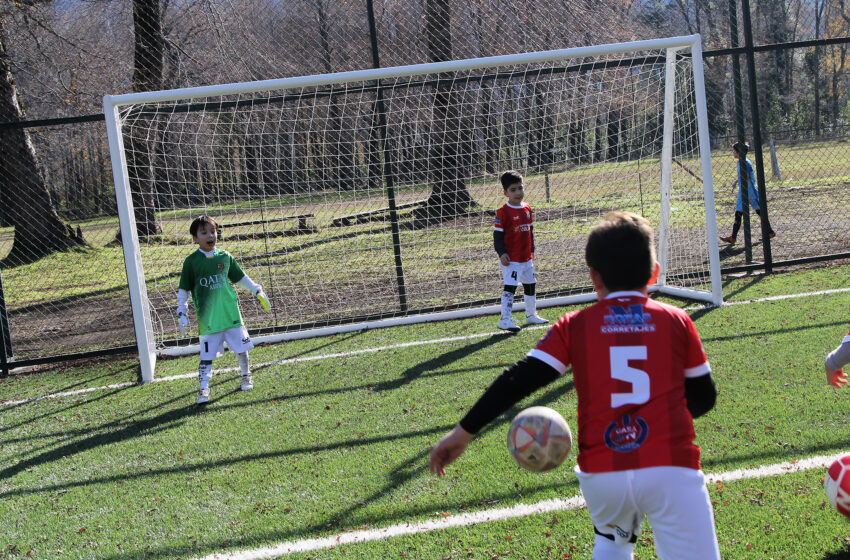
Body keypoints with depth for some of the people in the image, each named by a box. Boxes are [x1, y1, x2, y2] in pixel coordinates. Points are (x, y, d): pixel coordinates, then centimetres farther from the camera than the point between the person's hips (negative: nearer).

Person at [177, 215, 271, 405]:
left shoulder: (225, 256, 5)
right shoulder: (191, 261, -4)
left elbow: (241, 278, 18)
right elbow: (183, 290, 1)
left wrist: (258, 291, 19)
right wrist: (182, 313, -3)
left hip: (231, 313, 3)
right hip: (207, 318, -3)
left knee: (242, 348, 9)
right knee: (207, 355, -4)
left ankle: (246, 376, 32)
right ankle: (204, 388, 5)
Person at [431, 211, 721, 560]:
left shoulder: (574, 326, 9)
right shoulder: (677, 321, 10)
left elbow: (519, 381, 2)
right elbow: (703, 397, 16)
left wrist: (464, 431, 6)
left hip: (601, 475, 2)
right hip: (671, 469, -2)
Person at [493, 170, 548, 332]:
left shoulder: (527, 209, 8)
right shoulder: (503, 212, -13)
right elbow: (497, 234, -13)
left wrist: (532, 251, 17)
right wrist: (502, 253, -21)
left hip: (526, 257, 8)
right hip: (511, 258, -8)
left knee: (530, 285, 17)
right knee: (510, 286, -12)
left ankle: (531, 315, 32)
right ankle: (505, 320, -13)